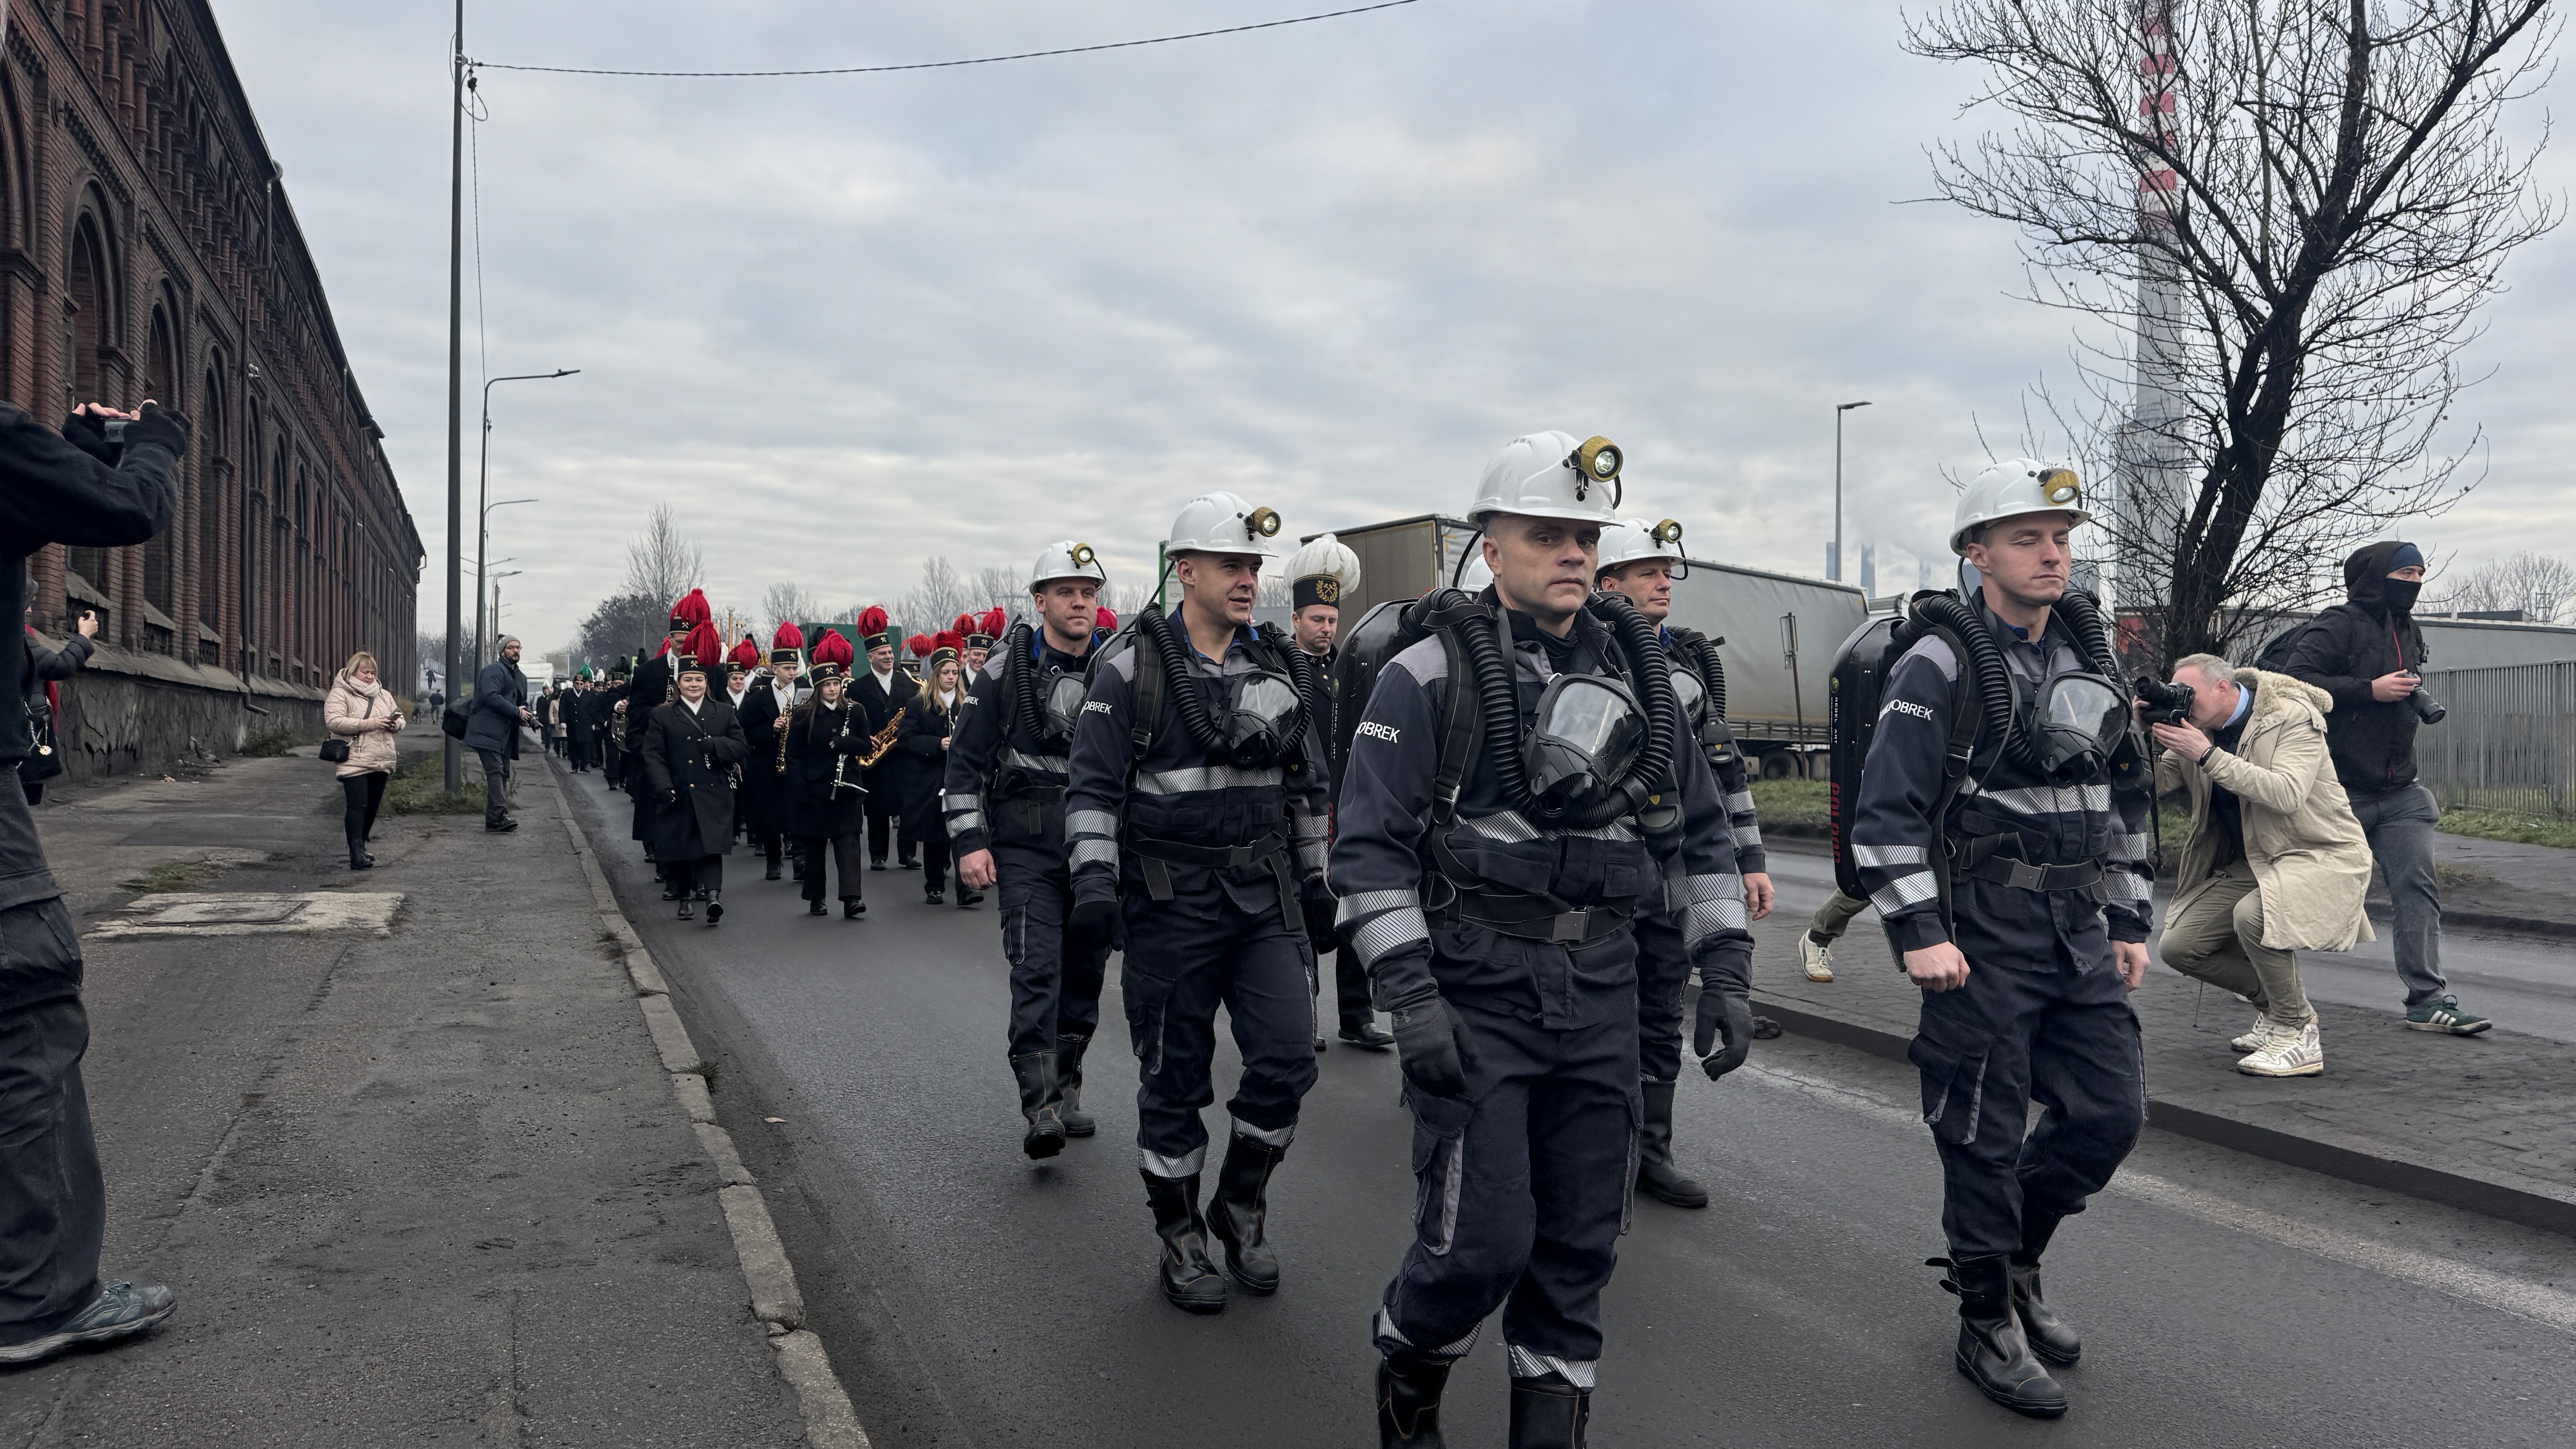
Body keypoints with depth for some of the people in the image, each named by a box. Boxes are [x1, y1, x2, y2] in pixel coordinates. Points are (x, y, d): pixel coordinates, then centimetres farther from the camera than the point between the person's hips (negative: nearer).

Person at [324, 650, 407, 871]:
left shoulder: (384, 695, 18)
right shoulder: (340, 694, -2)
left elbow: (400, 719, 23)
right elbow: (333, 721, -16)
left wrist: (395, 724, -2)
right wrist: (368, 724, -21)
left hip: (381, 762, 6)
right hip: (354, 761, -6)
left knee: (373, 807, 11)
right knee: (357, 805, -13)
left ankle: (360, 848, 24)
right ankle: (356, 855, -16)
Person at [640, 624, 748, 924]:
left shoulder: (724, 712, 8)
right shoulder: (662, 716, 6)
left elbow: (742, 748, 3)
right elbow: (653, 755, 0)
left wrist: (713, 745, -14)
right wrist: (663, 788, -14)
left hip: (713, 796, -1)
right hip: (678, 796, 1)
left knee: (712, 846, -15)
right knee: (680, 850, 8)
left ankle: (712, 892, -26)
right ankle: (685, 896, 24)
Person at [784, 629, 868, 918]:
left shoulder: (855, 712, 5)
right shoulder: (802, 715, 1)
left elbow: (865, 747, 2)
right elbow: (793, 754, 0)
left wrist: (841, 743, -15)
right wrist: (801, 789, -8)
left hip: (846, 788, 0)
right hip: (813, 790, 0)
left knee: (848, 840, -9)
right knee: (813, 845, 7)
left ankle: (852, 898, -16)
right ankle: (816, 900, 19)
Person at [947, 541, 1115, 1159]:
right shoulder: (1006, 671, -3)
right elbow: (966, 759, 0)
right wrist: (968, 841, -7)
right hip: (1025, 847, -3)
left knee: (1085, 972, 9)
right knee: (1037, 969, -13)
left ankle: (1066, 1090, 25)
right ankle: (1040, 1108, -11)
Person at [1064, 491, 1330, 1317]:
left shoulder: (1279, 668, 9)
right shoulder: (1133, 668, -5)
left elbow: (1306, 784, 17)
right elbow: (1092, 786, -7)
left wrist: (1313, 879, 17)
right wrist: (1093, 882, -17)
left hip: (1266, 893, 4)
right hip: (1170, 900, -4)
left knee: (1287, 1056, -3)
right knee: (1174, 1080, 6)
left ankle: (1241, 1204, 21)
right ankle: (1180, 1238, 24)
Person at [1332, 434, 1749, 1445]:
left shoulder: (1634, 673, 10)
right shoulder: (1428, 677, -6)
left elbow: (1699, 829, 15)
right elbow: (1369, 846, -9)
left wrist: (1724, 972, 8)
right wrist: (1409, 996, -16)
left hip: (1600, 993, 5)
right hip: (1474, 991, -4)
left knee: (1581, 1241, 9)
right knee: (1483, 1240, -4)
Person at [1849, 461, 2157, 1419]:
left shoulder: (2089, 658, 13)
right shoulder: (1939, 665, -10)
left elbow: (2125, 798, 19)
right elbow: (1886, 809, -15)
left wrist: (2130, 923, 15)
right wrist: (1917, 933, -20)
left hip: (2079, 930, 7)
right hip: (1981, 934, -7)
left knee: (2112, 1110, 8)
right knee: (1986, 1134, 1)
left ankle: (2011, 1260, 31)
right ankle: (1987, 1327, 18)